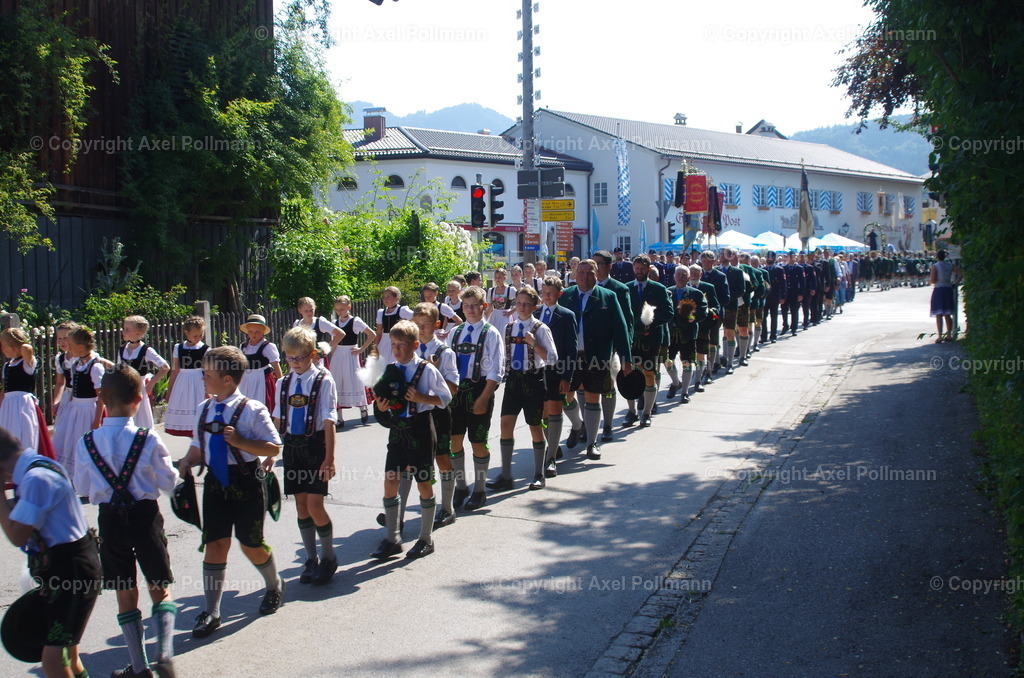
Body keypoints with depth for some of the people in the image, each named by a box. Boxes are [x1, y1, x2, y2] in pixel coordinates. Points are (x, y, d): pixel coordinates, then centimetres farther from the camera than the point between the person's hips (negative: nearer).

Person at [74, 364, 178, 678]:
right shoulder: (148, 440, -14)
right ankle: (165, 653, -5)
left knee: (125, 594, 12)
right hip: (145, 515, -1)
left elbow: (82, 488, 3)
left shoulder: (86, 443, -8)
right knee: (160, 589, 13)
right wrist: (168, 467, 13)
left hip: (110, 520, 2)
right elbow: (168, 482, -6)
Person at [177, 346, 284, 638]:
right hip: (215, 483, 5)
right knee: (215, 545, 3)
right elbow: (198, 446, 16)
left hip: (245, 482, -5)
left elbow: (273, 448, -12)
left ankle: (274, 586, 37)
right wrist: (186, 463, -5)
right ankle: (211, 612, 11)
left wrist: (239, 441, -24)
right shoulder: (205, 409, 6)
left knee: (251, 545, 7)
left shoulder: (251, 410, -12)